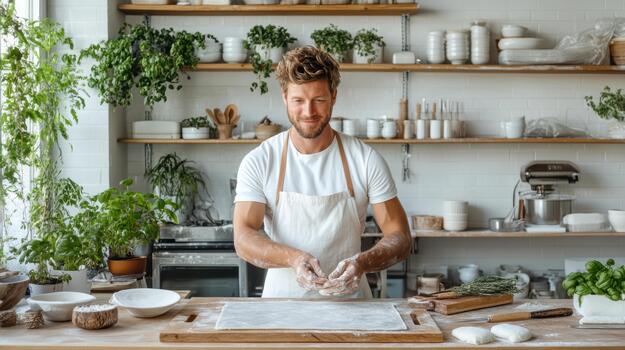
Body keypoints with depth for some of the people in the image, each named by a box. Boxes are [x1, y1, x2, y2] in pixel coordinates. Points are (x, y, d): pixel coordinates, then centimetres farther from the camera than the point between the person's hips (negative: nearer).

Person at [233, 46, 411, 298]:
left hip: (349, 299, 1)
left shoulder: (366, 160, -1)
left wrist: (363, 262, -21)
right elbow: (243, 239, -7)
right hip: (282, 299, 0)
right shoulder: (258, 162, 0)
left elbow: (400, 238, 0)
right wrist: (293, 257, -26)